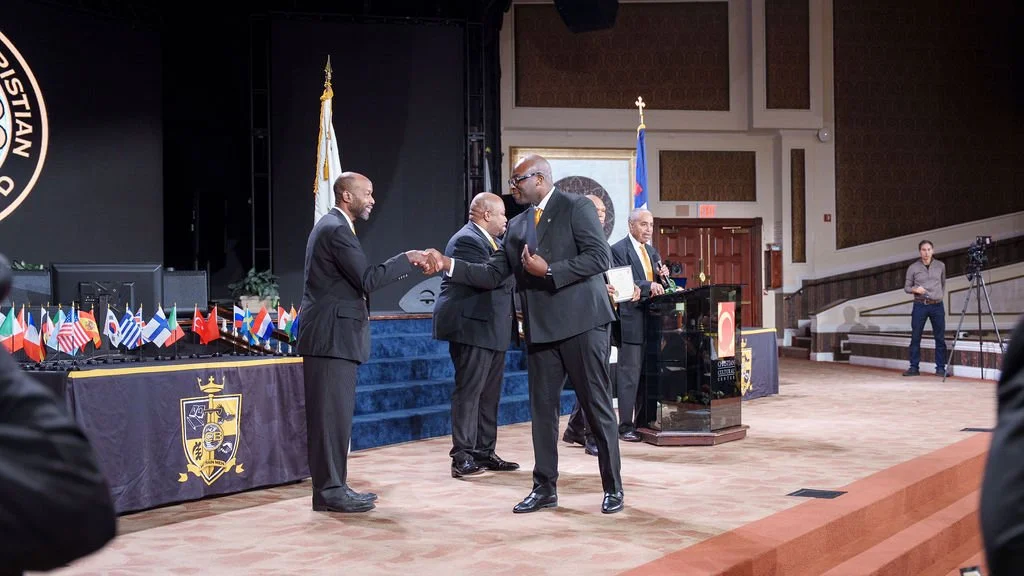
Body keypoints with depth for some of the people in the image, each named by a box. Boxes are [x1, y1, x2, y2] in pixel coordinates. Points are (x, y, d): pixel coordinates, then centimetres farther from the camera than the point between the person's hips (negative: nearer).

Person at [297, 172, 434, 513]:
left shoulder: (332, 226, 19)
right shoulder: (337, 230, -14)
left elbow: (360, 278, 15)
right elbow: (367, 280, -20)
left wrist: (404, 265, 8)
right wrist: (406, 260, -10)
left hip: (333, 337, 11)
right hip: (331, 336, -11)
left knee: (336, 415, 13)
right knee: (332, 414, -7)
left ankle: (332, 486, 18)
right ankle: (330, 491, -3)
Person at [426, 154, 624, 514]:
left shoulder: (577, 208, -4)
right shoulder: (517, 226, 15)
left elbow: (599, 257, -14)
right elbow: (492, 274, 13)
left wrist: (549, 271, -17)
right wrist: (449, 265, 2)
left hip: (580, 323, -6)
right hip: (541, 329, 6)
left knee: (597, 406, 1)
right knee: (542, 408, 8)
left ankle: (612, 488, 11)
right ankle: (545, 488, 17)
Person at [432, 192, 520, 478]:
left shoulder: (491, 240, 18)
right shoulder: (467, 240, -14)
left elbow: (503, 275, 15)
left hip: (491, 328, 10)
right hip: (472, 326, -10)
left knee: (489, 393, 12)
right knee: (469, 391, -8)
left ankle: (484, 452, 18)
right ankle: (462, 456, -5)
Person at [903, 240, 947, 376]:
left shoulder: (940, 266, 7)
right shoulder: (913, 268, 2)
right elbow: (906, 287, 5)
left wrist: (941, 295, 8)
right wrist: (915, 289, -14)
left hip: (937, 305, 1)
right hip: (920, 305, -1)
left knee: (940, 338, 1)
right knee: (915, 337, -1)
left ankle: (940, 368, 7)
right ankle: (914, 367, 5)